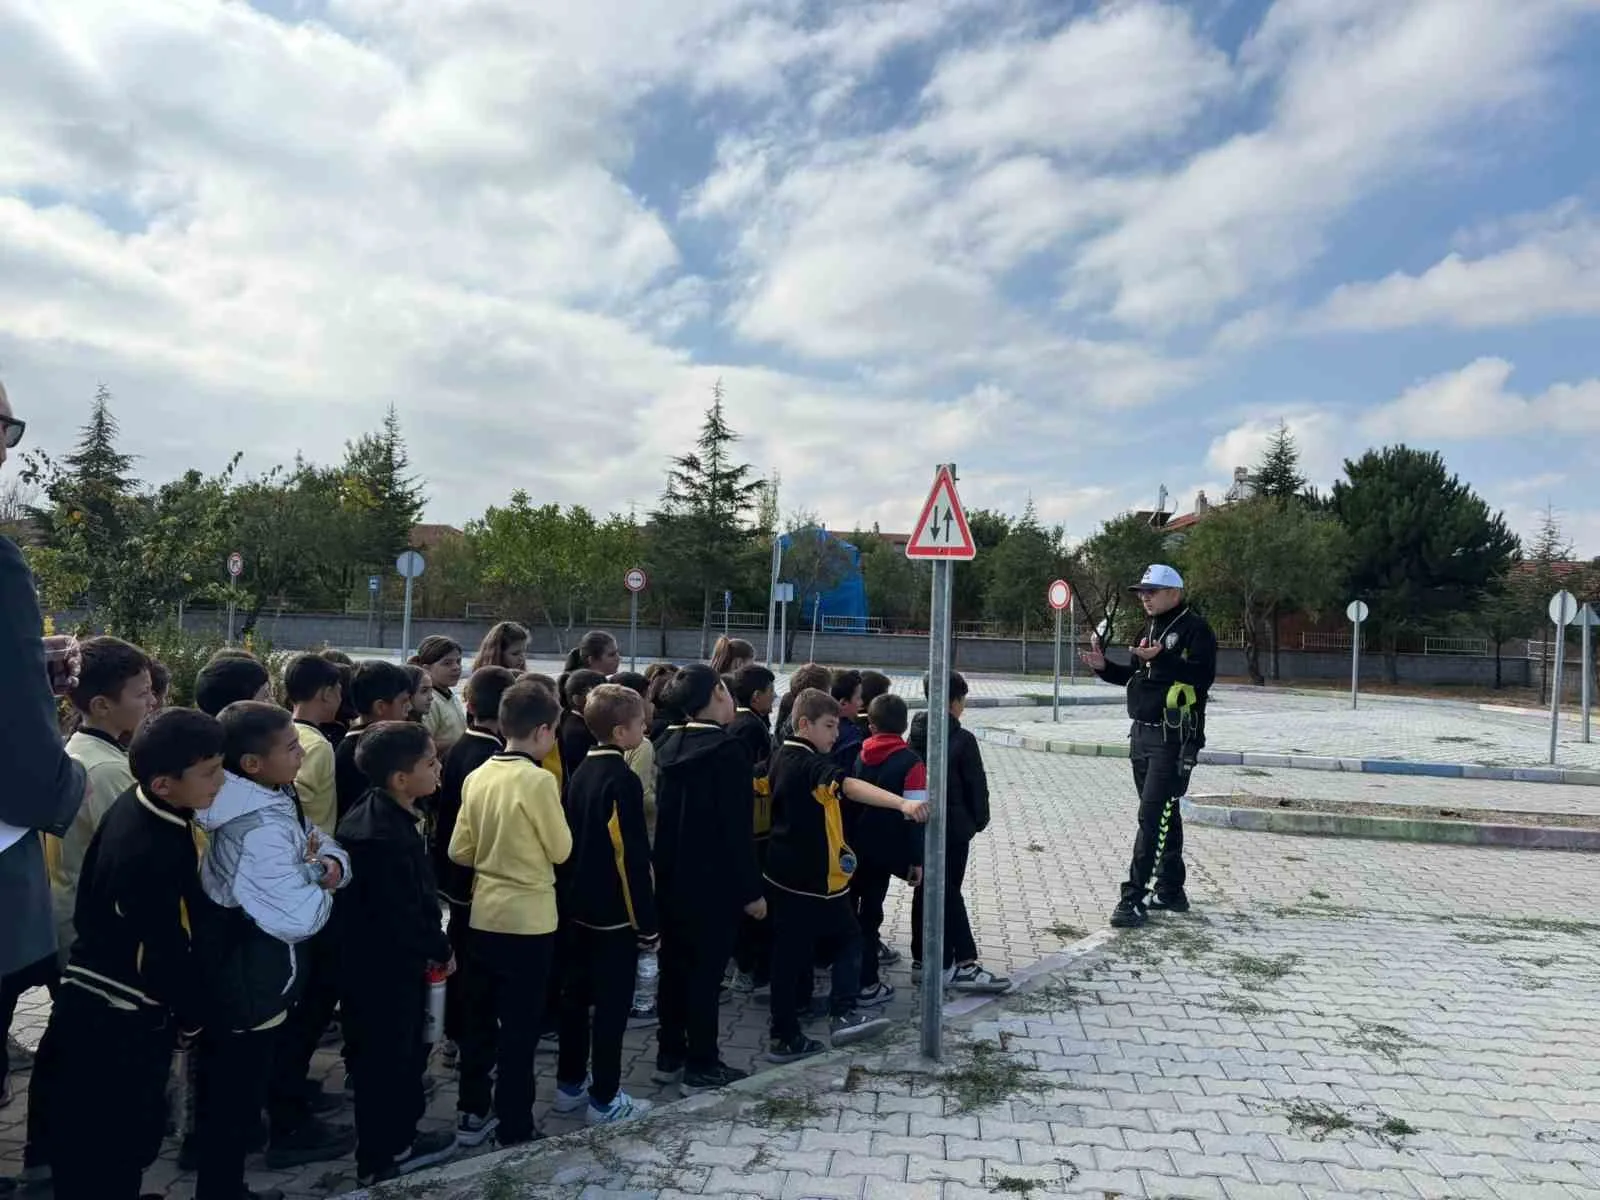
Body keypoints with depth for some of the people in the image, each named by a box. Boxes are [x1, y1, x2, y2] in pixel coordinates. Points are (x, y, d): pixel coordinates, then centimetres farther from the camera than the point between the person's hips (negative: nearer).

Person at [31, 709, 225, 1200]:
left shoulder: (132, 804, -3)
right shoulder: (155, 855, -31)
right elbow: (166, 954, -24)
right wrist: (191, 1015, -5)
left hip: (92, 1002, 9)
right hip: (120, 1025, -9)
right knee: (115, 1148, 8)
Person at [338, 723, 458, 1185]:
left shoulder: (387, 816, 2)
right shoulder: (384, 836, -30)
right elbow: (401, 917, -28)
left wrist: (432, 946, 8)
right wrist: (440, 950, -13)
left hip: (394, 962, 10)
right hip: (382, 969, -10)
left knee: (407, 1050, 22)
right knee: (384, 1061, 7)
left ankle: (401, 1139, 38)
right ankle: (379, 1163, 25)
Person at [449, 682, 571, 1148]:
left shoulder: (477, 777, 1)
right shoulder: (538, 781, -19)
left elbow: (459, 851, 6)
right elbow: (561, 849, -10)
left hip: (483, 914, 7)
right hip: (528, 920, -6)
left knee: (481, 1016, 18)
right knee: (520, 1026, 5)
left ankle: (472, 1113, 29)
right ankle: (514, 1128, 15)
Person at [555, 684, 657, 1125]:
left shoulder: (582, 772, 7)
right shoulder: (622, 780, -19)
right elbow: (633, 857, -20)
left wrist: (574, 892, 19)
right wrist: (648, 923, -15)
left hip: (578, 907, 9)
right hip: (615, 914, -8)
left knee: (576, 996, 16)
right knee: (612, 1005, 1)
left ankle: (569, 1085, 27)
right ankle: (604, 1100, 9)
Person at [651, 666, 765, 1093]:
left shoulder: (670, 746, 5)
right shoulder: (727, 751, -17)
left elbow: (664, 811, 10)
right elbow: (737, 828, -18)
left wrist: (667, 866, 16)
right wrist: (752, 889, -12)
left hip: (672, 877, 7)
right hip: (714, 882, -7)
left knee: (675, 965, 15)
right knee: (706, 970, 2)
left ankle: (669, 1057, 26)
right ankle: (701, 1067, 11)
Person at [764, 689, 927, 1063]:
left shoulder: (783, 756, 9)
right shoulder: (811, 764, -19)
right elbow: (850, 787, -36)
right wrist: (903, 803, -49)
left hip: (784, 874, 8)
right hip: (815, 878, -8)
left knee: (790, 951, 9)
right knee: (848, 938, 8)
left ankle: (785, 1036, 12)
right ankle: (844, 1013, 0)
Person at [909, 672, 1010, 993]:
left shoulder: (916, 734, 2)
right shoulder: (961, 739, -15)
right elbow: (976, 785, -11)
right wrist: (979, 820, 2)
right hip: (953, 827, -6)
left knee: (925, 888, 13)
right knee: (949, 891, -2)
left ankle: (923, 954, 21)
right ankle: (962, 965, 0)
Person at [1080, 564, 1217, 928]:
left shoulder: (1195, 629, -10)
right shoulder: (1151, 628, 17)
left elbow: (1202, 677, -22)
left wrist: (1160, 658, -32)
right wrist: (1104, 666, 6)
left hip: (1174, 738, -9)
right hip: (1143, 733, 9)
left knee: (1153, 816, -10)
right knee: (1163, 815, 15)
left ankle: (1134, 898, -9)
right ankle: (1171, 891, 26)